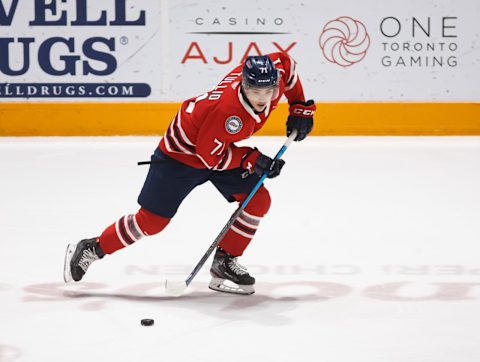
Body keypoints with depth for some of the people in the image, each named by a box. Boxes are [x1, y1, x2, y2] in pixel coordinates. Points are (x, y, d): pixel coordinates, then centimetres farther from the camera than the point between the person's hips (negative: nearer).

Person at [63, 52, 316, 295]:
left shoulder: (274, 71, -20)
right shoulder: (226, 108, -40)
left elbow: (286, 64, 6)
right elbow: (211, 155, -29)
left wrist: (300, 108, 2)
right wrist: (253, 159, -29)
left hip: (224, 147, 8)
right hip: (183, 151, -7)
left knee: (258, 200, -6)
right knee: (152, 220, -3)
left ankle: (224, 261, 6)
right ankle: (92, 249, 13)